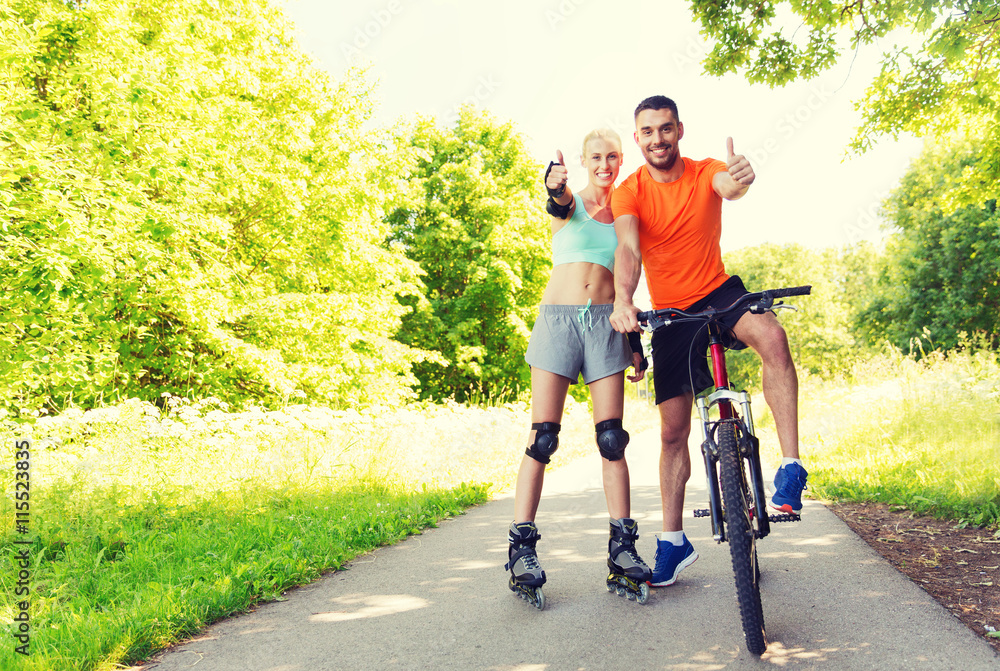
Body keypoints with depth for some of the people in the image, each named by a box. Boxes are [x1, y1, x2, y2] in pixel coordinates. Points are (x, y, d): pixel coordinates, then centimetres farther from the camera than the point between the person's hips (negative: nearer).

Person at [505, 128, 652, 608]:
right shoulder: (571, 201, 7)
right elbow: (559, 202, -19)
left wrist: (635, 341, 13)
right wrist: (555, 187, -44)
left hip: (605, 322, 2)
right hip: (558, 317, -2)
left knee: (611, 438, -3)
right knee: (542, 438, -7)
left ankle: (622, 548, 4)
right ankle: (522, 547, -3)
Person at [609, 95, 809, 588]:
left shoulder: (705, 173, -7)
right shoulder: (629, 191, -9)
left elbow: (728, 186, -32)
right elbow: (628, 248, -26)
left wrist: (739, 179, -57)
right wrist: (623, 299, -46)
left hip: (719, 292, 0)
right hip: (671, 314, 0)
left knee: (772, 336, -34)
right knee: (673, 429, 2)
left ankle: (791, 466, -25)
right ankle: (673, 540, 16)